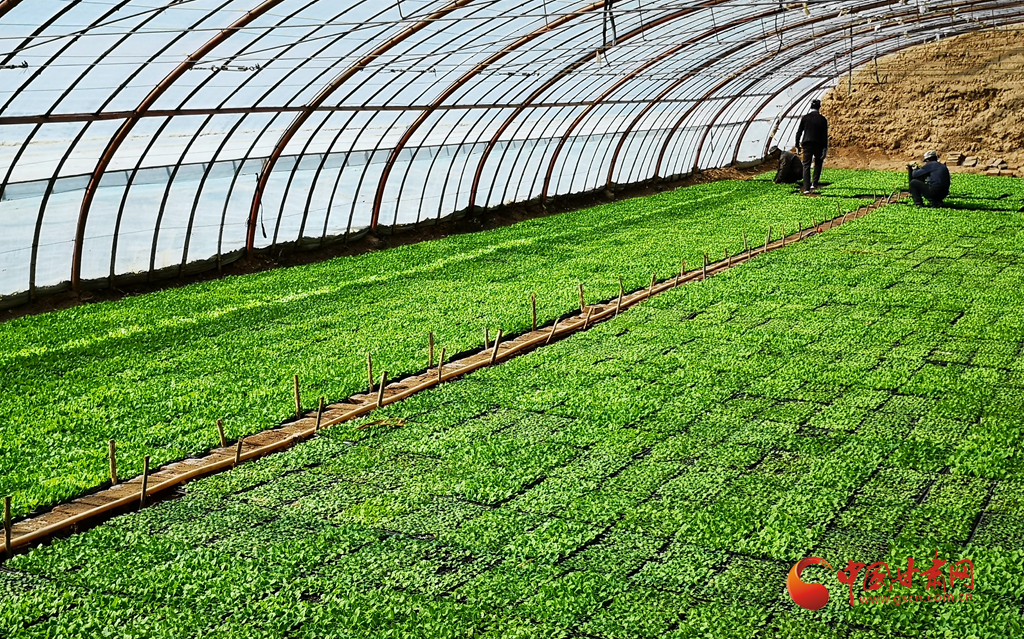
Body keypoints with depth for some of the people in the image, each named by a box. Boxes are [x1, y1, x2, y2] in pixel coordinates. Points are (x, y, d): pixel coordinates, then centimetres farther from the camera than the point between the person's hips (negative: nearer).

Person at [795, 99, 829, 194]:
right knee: (818, 163, 21)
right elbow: (825, 136, -4)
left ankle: (806, 188, -6)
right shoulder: (823, 119, -2)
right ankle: (814, 183, 12)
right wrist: (825, 149, -1)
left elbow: (799, 132, 1)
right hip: (818, 145, 0)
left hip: (807, 144, 0)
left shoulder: (805, 118, 0)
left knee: (806, 166, 2)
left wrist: (798, 145, 9)